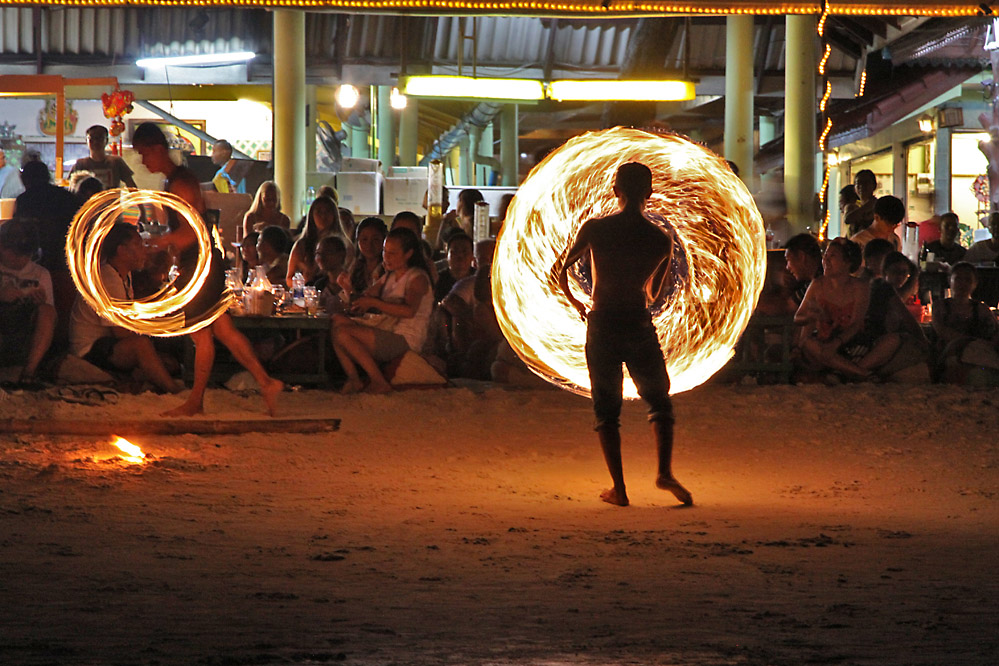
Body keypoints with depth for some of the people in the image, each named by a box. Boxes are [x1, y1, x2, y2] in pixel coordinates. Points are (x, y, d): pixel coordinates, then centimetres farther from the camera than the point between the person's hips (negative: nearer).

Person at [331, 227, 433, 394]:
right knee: (337, 320, -1)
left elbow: (409, 311, -24)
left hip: (405, 340, -9)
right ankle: (353, 379, -11)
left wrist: (373, 302, -22)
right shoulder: (389, 277, 21)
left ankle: (380, 382, -18)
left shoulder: (418, 278, -7)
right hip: (386, 333, 9)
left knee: (343, 333, -21)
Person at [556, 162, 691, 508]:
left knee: (606, 411, 9)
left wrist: (575, 302, 22)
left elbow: (561, 270, 3)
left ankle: (619, 487, 4)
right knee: (659, 402, 13)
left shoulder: (594, 228, -6)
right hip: (639, 325, 0)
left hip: (602, 324, 0)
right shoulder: (661, 240, -2)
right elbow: (655, 293, 11)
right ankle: (665, 471, -7)